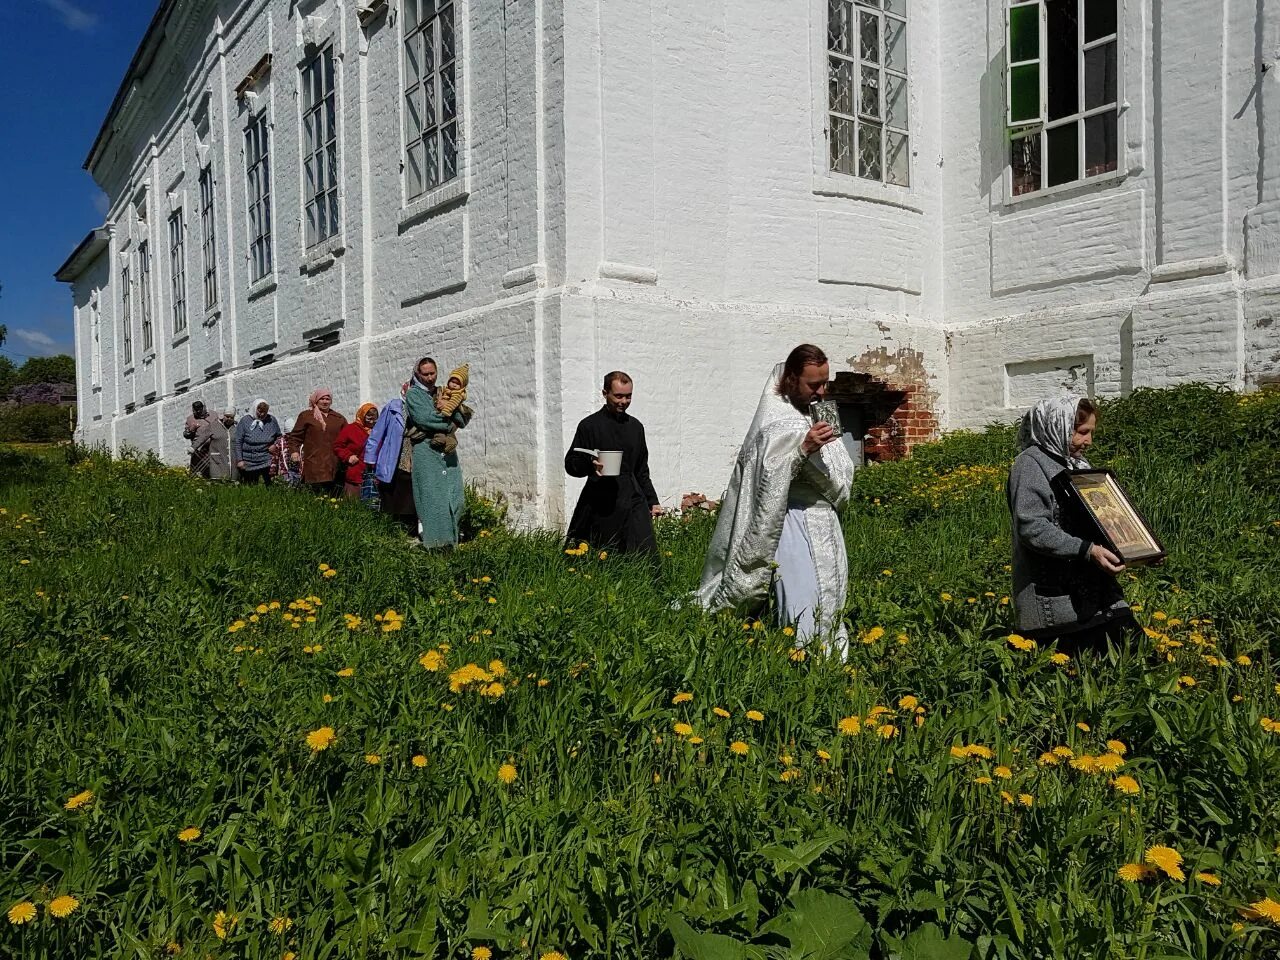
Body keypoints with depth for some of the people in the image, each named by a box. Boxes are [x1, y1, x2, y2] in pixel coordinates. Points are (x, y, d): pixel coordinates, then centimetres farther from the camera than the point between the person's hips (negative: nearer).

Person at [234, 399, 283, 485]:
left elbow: (279, 436, 17)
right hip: (247, 462, 0)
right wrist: (239, 460, -6)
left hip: (265, 462, 1)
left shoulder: (272, 420, 3)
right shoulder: (245, 420, -2)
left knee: (264, 486, -3)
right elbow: (237, 441, -1)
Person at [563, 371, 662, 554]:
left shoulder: (635, 427, 16)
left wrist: (652, 501, 19)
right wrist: (591, 464, -20)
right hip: (600, 504, -4)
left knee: (646, 554, -8)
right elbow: (570, 465, 0)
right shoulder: (590, 425, 0)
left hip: (633, 502, 4)